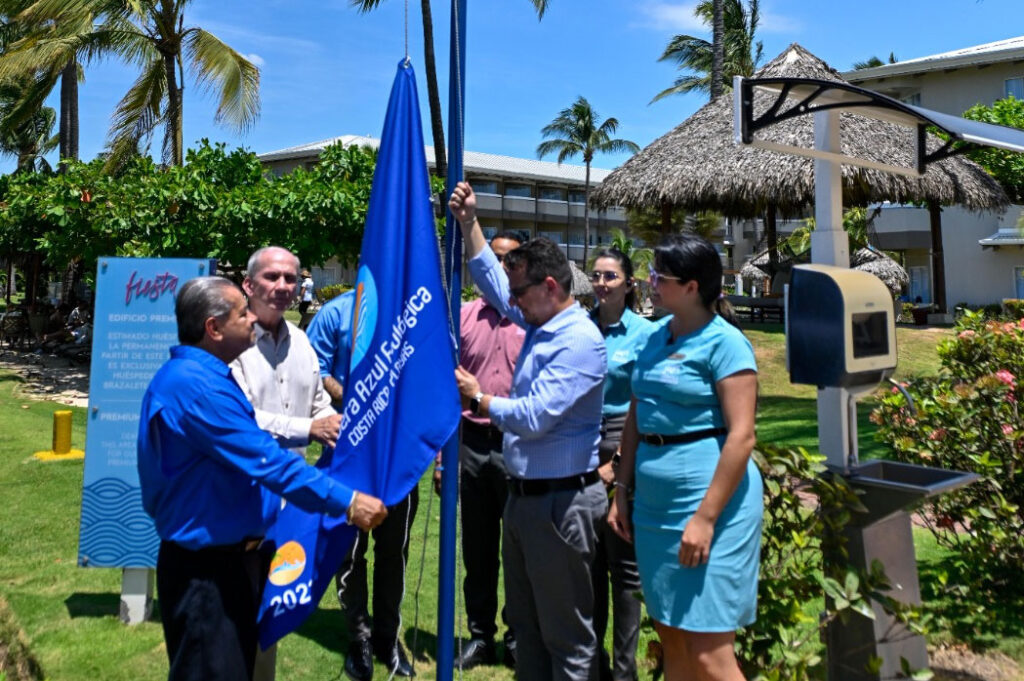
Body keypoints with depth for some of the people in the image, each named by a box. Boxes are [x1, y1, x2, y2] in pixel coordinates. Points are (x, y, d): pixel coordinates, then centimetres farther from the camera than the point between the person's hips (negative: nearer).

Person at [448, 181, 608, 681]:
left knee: (566, 630, 5)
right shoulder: (540, 323, 7)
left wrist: (478, 399, -10)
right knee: (525, 620, 20)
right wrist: (469, 224, 17)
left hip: (561, 501, -10)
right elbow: (492, 280, 21)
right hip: (523, 493, 10)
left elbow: (535, 417, -25)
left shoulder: (581, 341, -20)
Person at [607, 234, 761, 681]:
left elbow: (741, 436, -16)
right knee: (671, 639, 17)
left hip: (706, 500, -7)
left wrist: (705, 518, -19)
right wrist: (621, 490, 12)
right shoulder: (656, 338, 12)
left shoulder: (724, 343, -11)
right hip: (654, 504, 8)